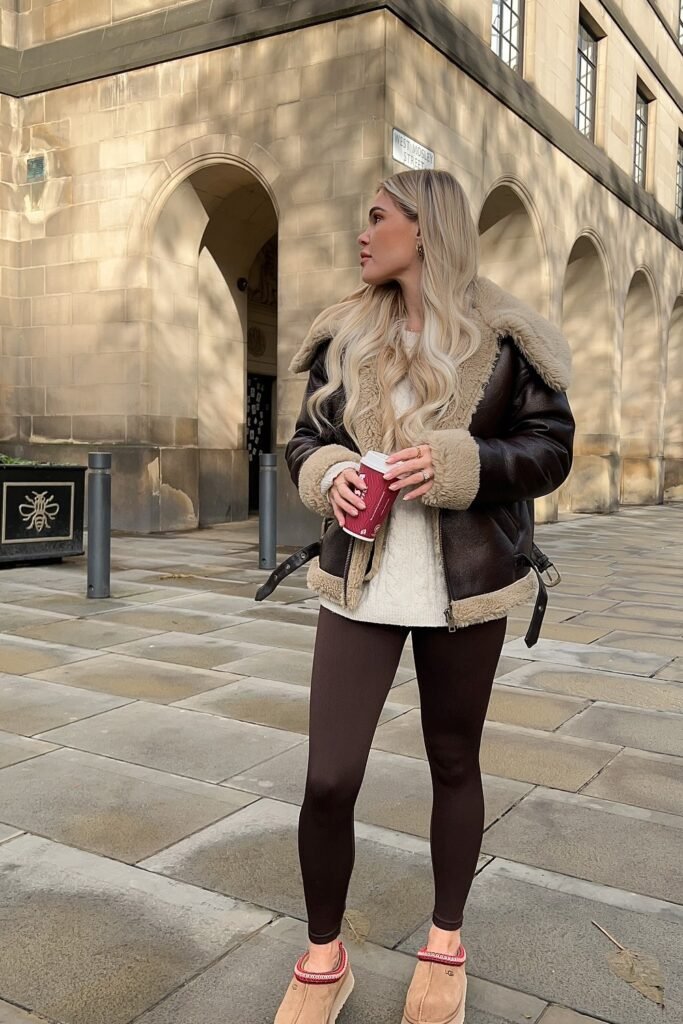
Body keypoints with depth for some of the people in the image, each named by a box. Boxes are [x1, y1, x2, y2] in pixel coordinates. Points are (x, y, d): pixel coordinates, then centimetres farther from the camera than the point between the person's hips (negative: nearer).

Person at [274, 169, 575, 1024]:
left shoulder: (502, 337, -4)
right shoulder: (345, 334, 6)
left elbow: (550, 450, -4)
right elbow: (305, 439, 11)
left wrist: (455, 463, -20)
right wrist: (329, 474, -13)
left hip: (464, 589, -2)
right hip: (360, 584, 2)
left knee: (454, 764, 14)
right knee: (327, 781, -2)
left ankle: (446, 944, 36)